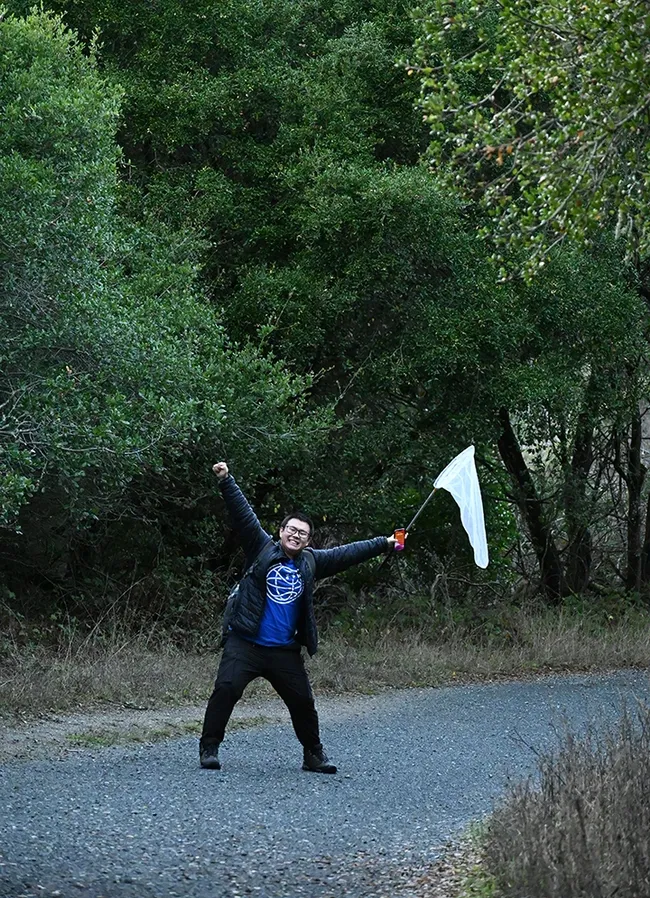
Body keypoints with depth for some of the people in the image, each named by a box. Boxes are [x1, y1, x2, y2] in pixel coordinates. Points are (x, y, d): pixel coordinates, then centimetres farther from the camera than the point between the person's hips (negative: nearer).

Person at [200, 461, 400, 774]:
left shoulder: (311, 562, 12)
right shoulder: (262, 548, 2)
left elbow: (347, 554, 16)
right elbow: (244, 514, -6)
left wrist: (384, 544, 17)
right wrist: (227, 481, -16)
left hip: (284, 651, 4)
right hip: (244, 643, -4)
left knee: (303, 701, 7)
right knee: (226, 689, -19)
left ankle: (314, 755, 25)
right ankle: (209, 748, -9)